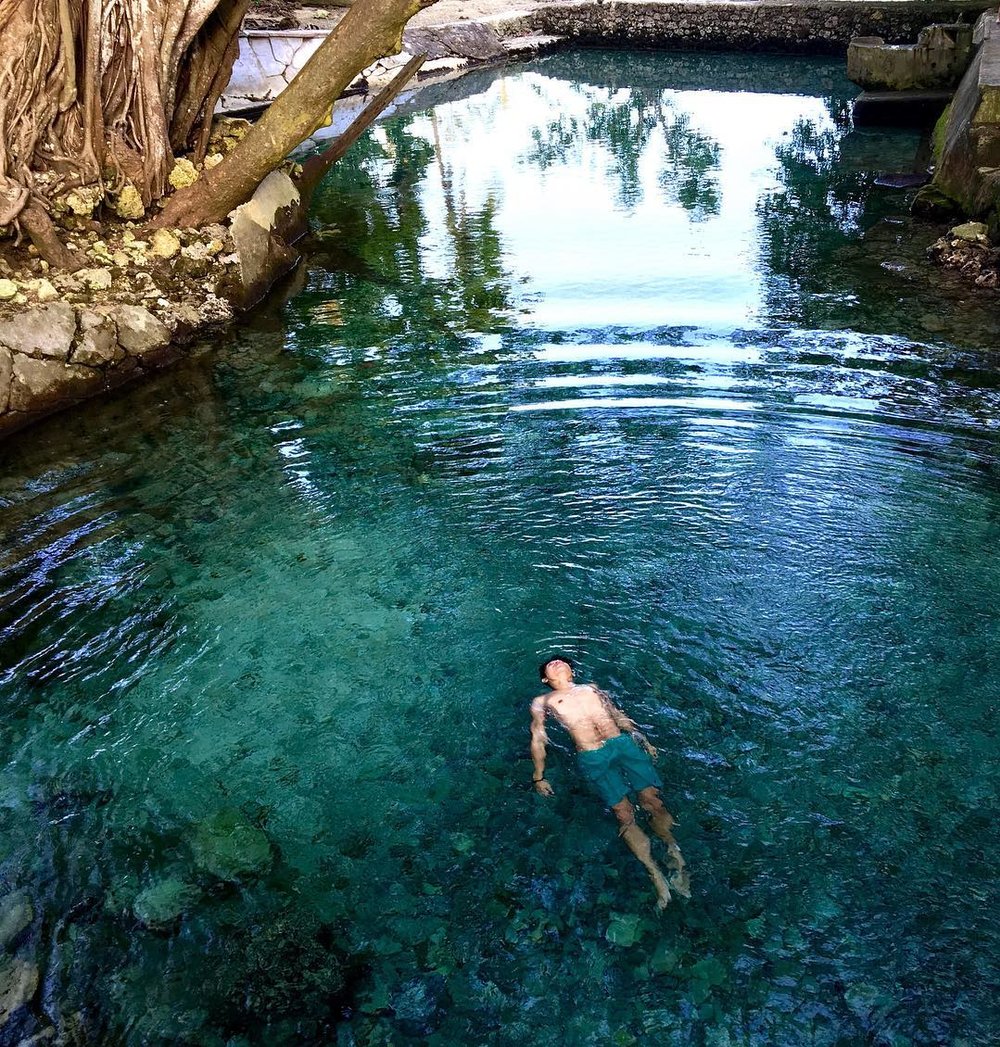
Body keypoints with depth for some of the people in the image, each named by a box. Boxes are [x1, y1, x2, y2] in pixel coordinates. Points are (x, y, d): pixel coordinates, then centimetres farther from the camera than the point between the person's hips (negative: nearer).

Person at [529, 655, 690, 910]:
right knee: (624, 813, -16)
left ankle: (675, 856, -8)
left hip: (623, 742, 3)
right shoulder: (543, 702, 20)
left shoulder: (591, 687, 29)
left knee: (652, 800, -15)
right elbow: (537, 740, 18)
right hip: (593, 757, -3)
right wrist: (539, 777, 13)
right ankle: (656, 875, -15)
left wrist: (643, 739, 17)